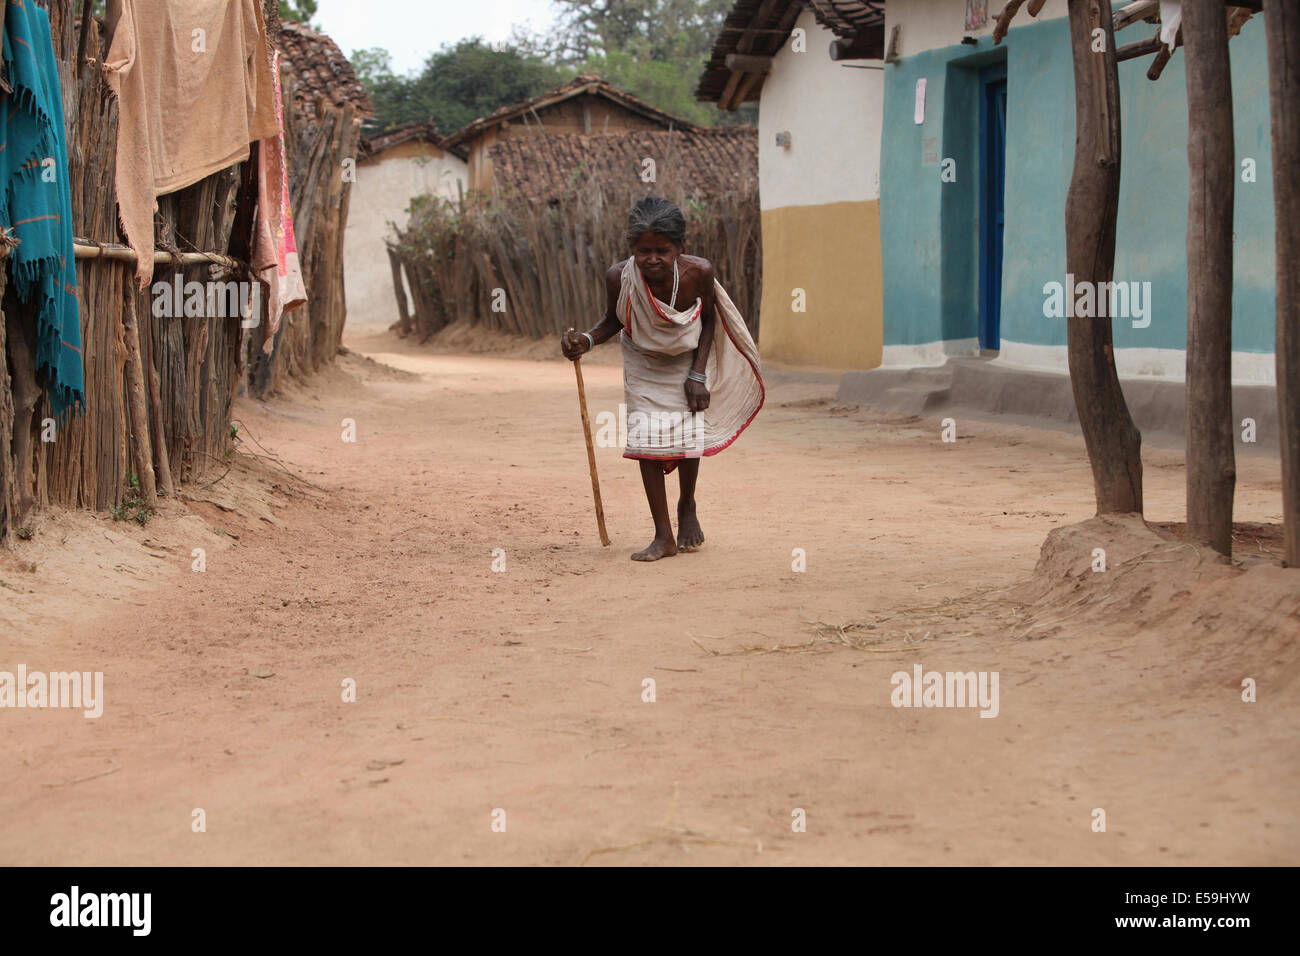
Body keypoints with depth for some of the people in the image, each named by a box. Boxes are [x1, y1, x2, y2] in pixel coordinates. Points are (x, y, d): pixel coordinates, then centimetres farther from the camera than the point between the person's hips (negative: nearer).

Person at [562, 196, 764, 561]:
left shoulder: (698, 274, -32)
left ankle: (687, 506, 29)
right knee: (645, 437, -9)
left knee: (688, 435, -3)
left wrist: (698, 374, -16)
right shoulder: (619, 277, -30)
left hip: (688, 358, 0)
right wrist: (586, 340, -29)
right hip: (643, 363, 0)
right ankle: (663, 536, -2)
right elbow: (614, 322, -9)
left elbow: (709, 319, -11)